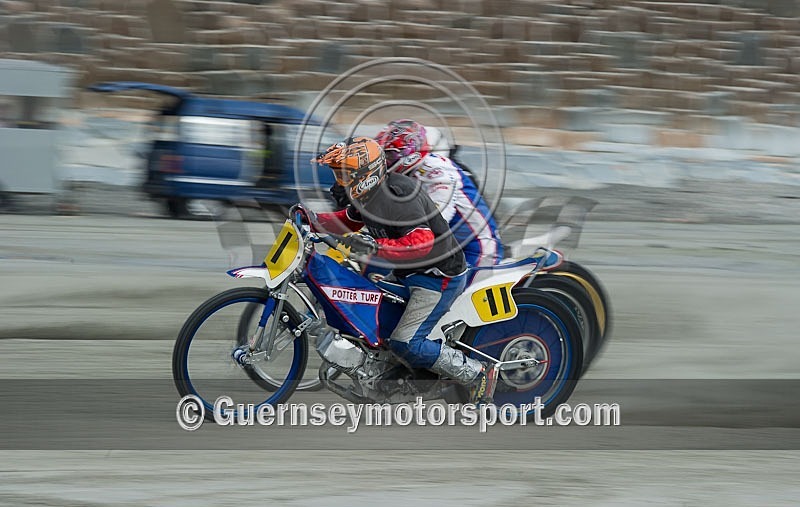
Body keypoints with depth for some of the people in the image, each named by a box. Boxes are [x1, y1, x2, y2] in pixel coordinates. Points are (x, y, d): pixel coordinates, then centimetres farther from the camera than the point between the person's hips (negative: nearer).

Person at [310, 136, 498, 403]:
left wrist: (376, 247, -41)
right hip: (409, 272, 11)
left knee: (406, 344, -17)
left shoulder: (397, 197, -27)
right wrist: (314, 219, 2)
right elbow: (348, 221, 19)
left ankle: (479, 374, -8)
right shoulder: (368, 194, 4)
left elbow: (422, 241, -35)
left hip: (439, 276, -11)